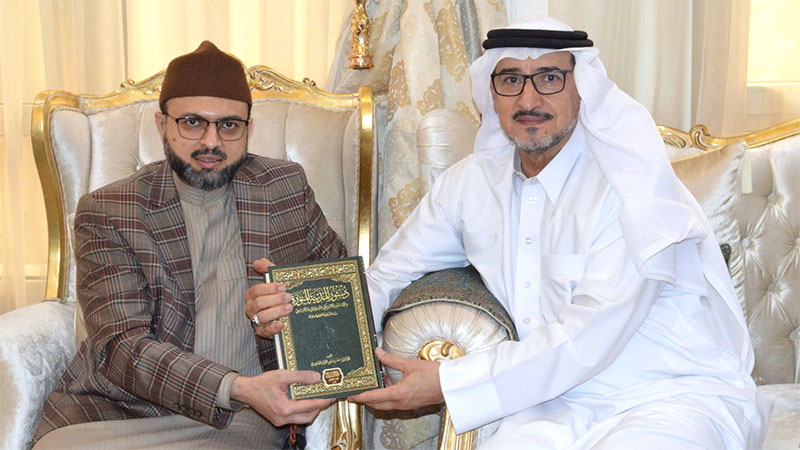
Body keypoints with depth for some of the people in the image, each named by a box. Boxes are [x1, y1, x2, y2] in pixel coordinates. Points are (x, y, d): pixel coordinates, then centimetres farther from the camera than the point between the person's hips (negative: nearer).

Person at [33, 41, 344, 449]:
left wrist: (295, 303, -11)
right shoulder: (105, 213, -1)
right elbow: (121, 346, -10)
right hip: (115, 412, 0)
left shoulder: (287, 186, 8)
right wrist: (240, 389, -27)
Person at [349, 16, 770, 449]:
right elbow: (387, 276, 11)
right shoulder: (470, 183, 4)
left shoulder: (632, 184, -14)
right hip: (560, 403, 4)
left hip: (676, 395, -3)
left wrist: (448, 383, -23)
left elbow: (588, 338, -21)